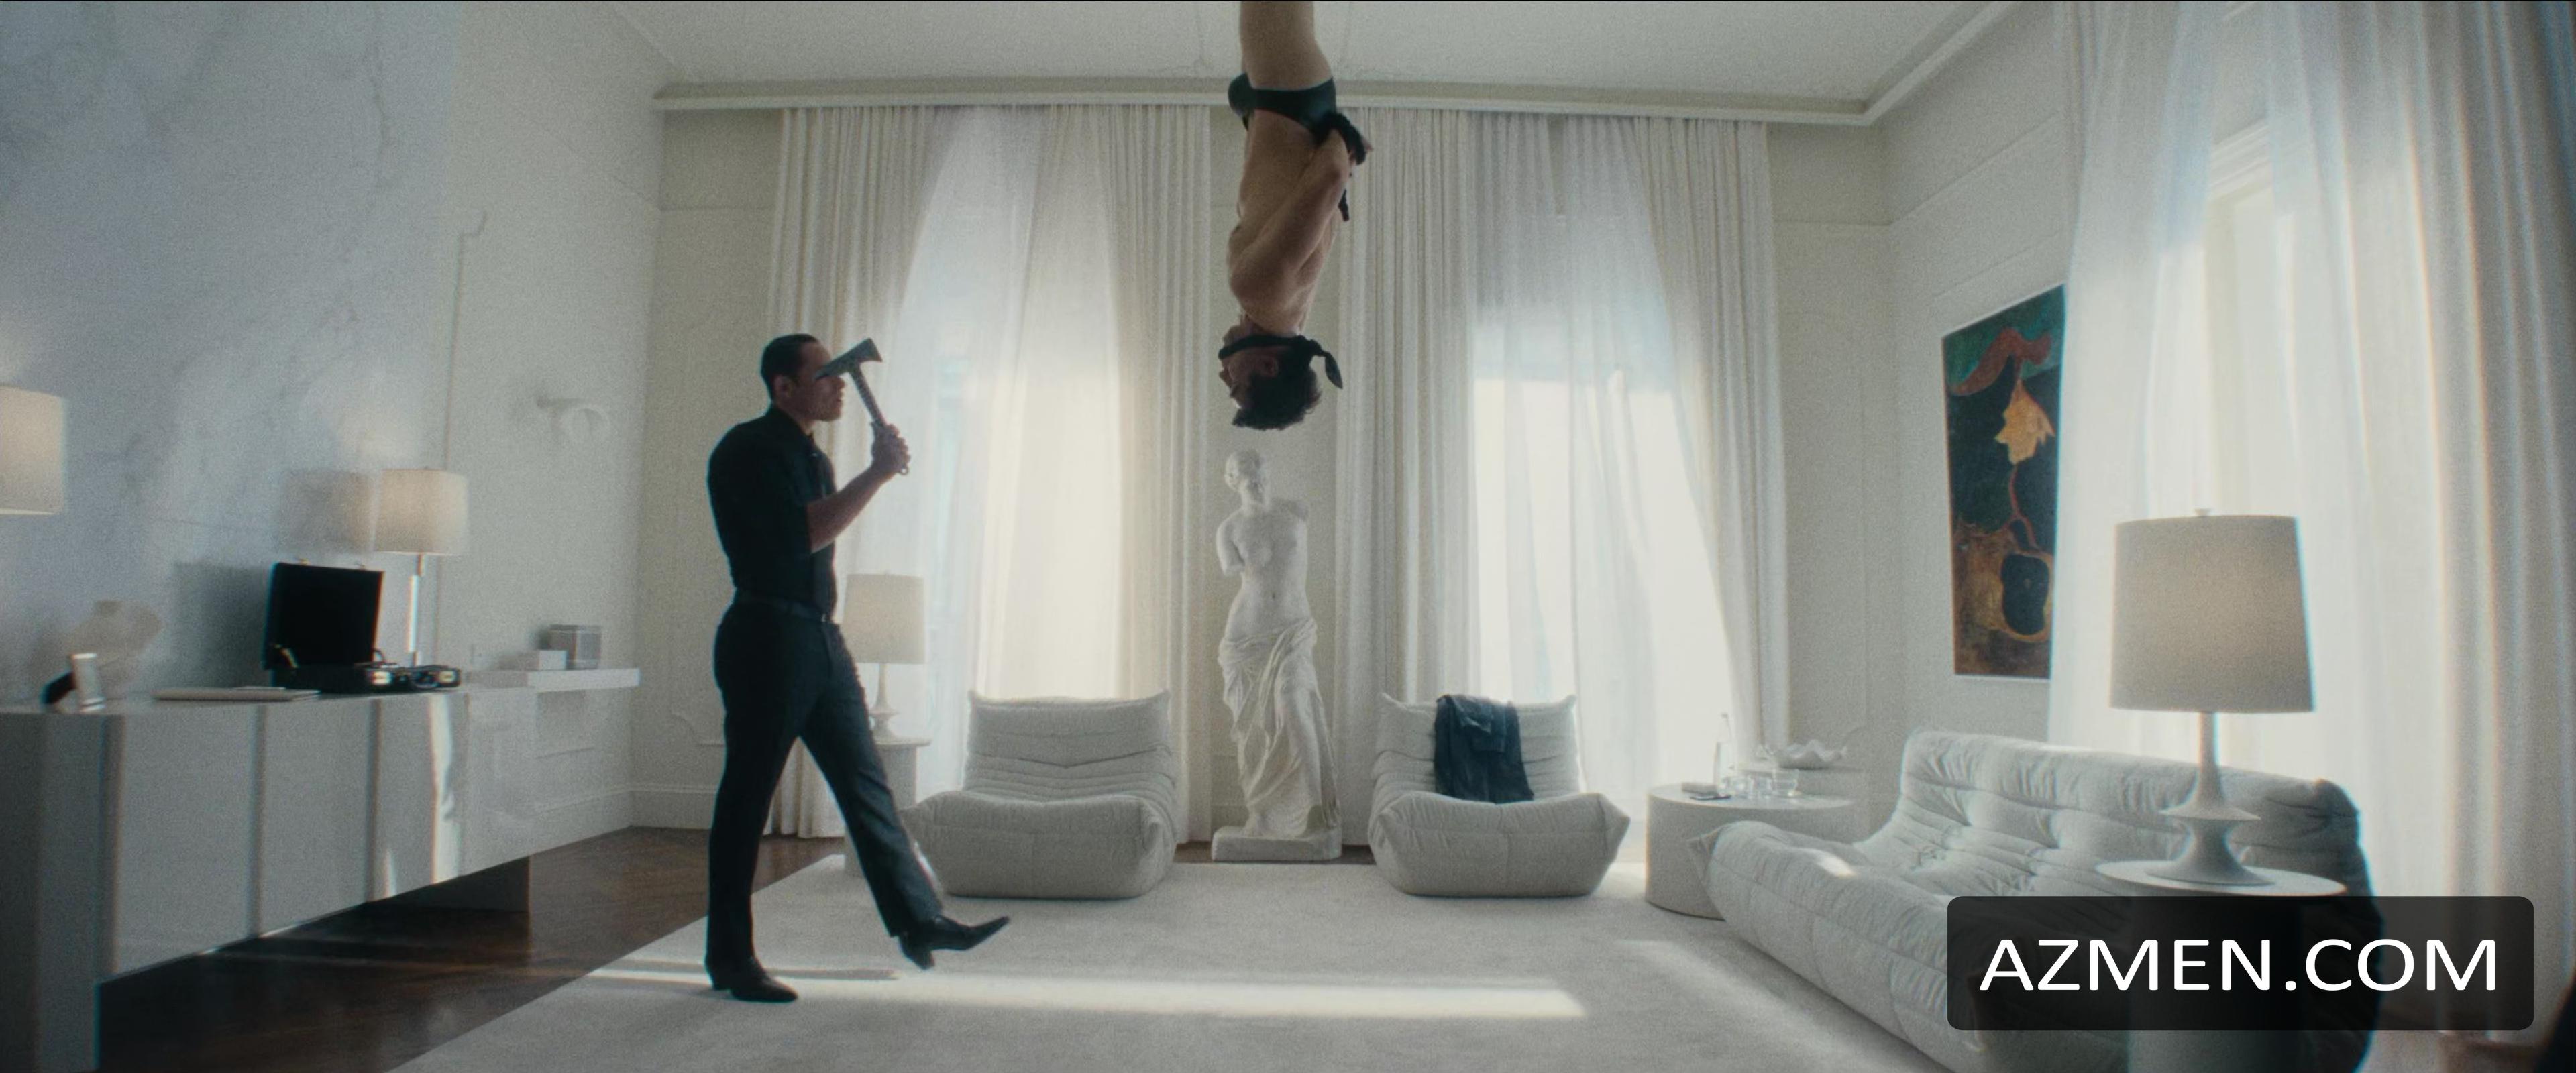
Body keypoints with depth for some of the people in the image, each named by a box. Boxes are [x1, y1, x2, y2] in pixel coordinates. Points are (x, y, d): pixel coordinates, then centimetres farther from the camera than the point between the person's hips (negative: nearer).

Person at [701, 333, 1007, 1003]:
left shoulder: (811, 456, 20)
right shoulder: (747, 451, -8)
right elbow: (807, 534, -20)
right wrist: (879, 473, -17)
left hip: (820, 638, 9)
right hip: (768, 637, -9)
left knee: (866, 782, 7)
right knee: (747, 796, 0)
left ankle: (919, 921, 12)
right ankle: (730, 959, 12)